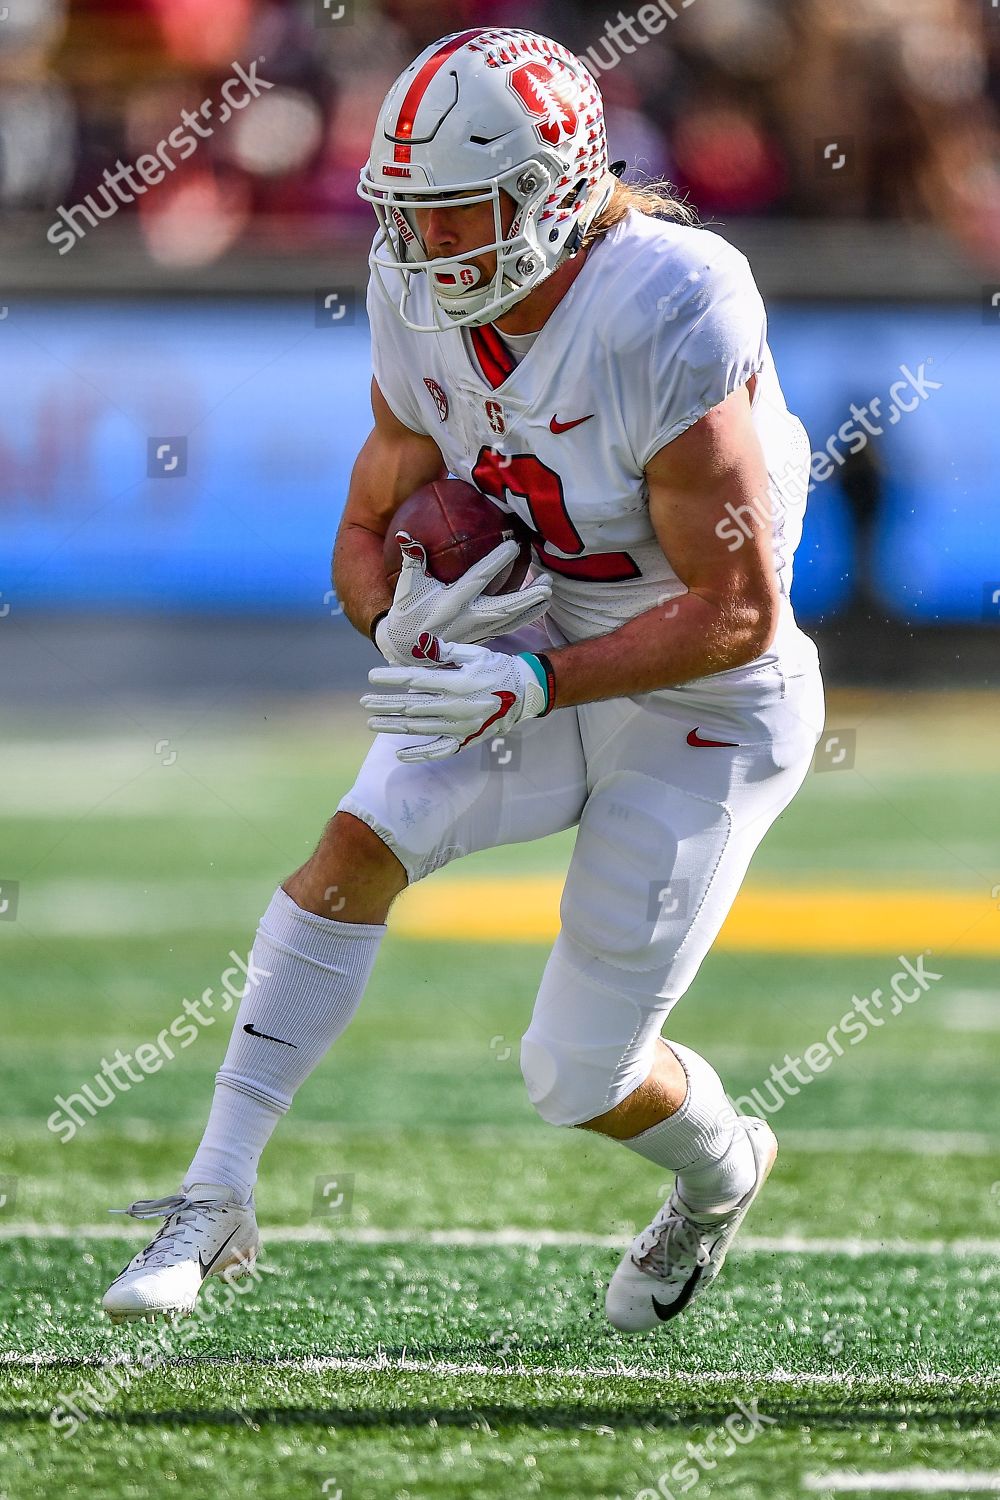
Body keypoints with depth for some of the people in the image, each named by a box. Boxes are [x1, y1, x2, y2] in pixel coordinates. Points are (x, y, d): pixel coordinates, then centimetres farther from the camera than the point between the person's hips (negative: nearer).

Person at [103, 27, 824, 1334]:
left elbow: (737, 614, -28)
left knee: (579, 1081, 1)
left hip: (704, 709, -5)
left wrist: (532, 684, -36)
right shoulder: (426, 308, -9)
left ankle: (722, 1172, 37)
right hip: (541, 656, 5)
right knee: (359, 846, -21)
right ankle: (218, 1199, -16)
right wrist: (407, 621, -24)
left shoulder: (666, 326, -31)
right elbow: (368, 532, 0)